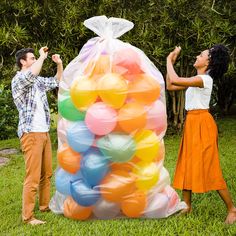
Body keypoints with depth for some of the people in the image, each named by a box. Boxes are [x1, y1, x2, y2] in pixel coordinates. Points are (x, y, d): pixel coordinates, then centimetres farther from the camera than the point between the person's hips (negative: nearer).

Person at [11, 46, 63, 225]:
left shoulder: (38, 81, 15)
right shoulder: (18, 80, -9)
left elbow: (57, 81, 27)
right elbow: (31, 74, -31)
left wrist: (59, 64, 11)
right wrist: (42, 56, -15)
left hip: (44, 132, 8)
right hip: (31, 134, -8)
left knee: (47, 173, 15)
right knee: (33, 177, -7)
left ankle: (45, 205, 28)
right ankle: (28, 216, 3)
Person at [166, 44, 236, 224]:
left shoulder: (204, 79, -15)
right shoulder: (195, 80, 14)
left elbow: (175, 80, -25)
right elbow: (170, 86, 16)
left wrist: (169, 61, -9)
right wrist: (171, 62, 13)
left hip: (202, 123, -9)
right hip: (191, 123, 9)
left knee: (208, 168, -6)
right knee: (187, 165, 11)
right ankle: (187, 205, 22)